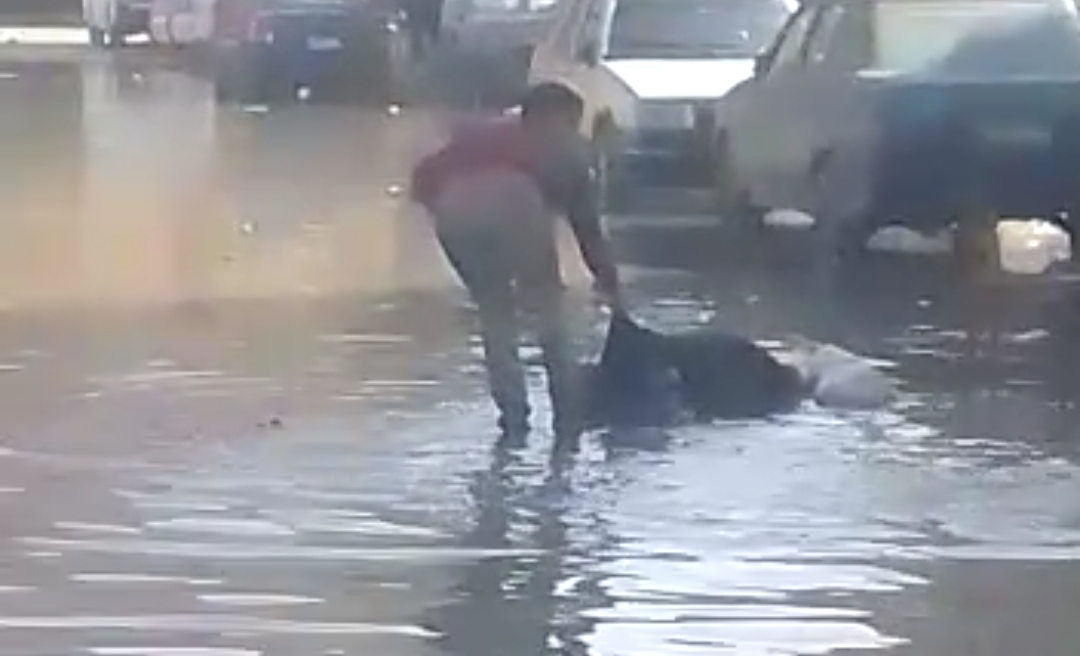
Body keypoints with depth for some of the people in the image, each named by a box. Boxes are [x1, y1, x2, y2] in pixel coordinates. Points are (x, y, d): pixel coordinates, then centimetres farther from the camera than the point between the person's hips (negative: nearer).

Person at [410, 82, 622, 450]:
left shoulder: (480, 136, 38)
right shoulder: (563, 151, 32)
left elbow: (426, 176, 23)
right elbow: (587, 228, 31)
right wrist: (609, 283, 39)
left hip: (455, 210, 3)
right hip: (513, 202, -3)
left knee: (494, 313, 23)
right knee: (548, 310, 18)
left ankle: (513, 422, 17)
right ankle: (568, 421, 14)